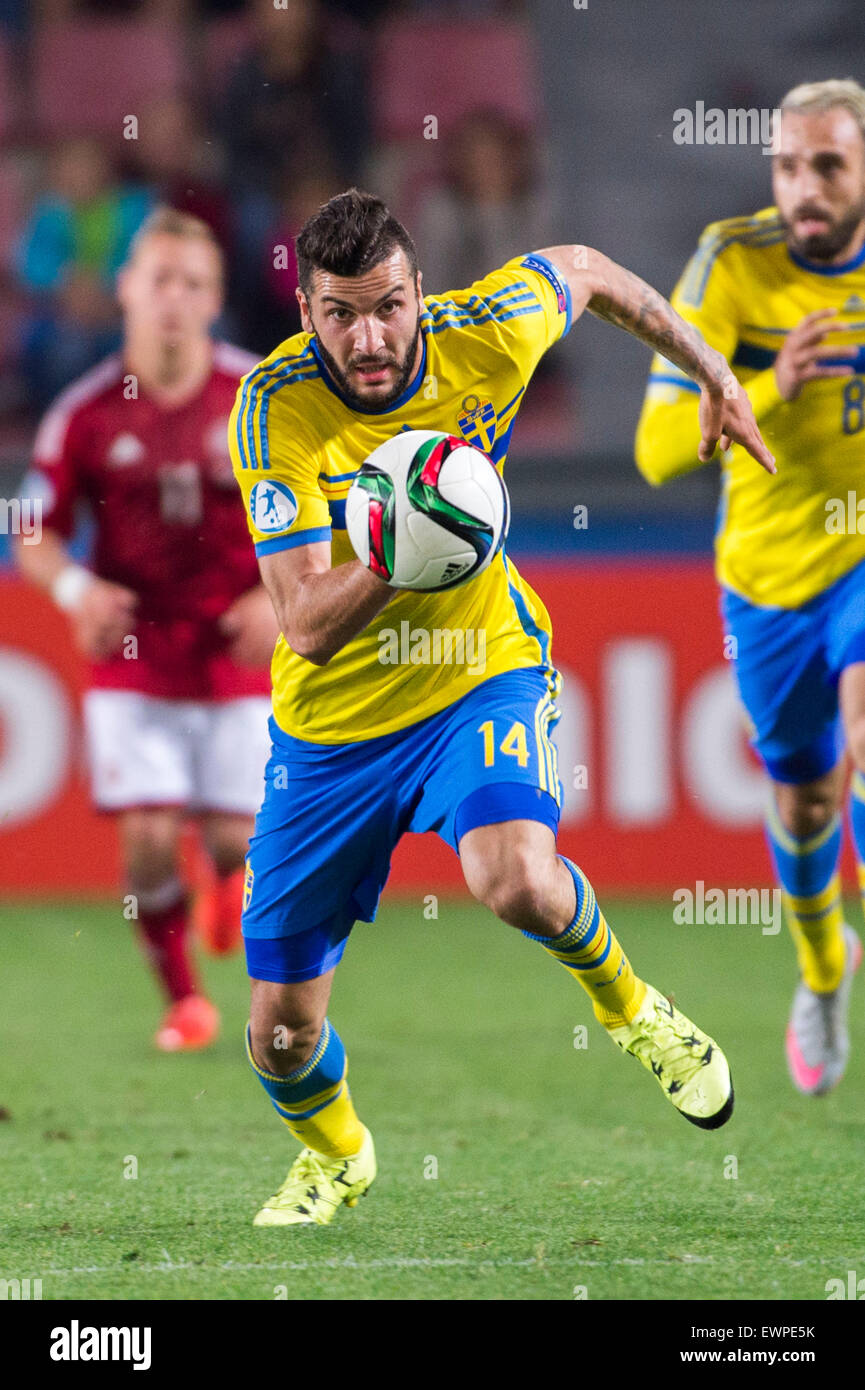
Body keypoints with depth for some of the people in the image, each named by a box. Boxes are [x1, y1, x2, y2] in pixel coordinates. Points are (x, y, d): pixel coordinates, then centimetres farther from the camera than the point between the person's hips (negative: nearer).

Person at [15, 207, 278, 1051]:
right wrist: (77, 588, -18)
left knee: (235, 842, -2)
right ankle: (183, 1001, 11)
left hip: (238, 658, 0)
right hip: (132, 658, 0)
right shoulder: (86, 413, -5)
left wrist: (279, 598, -10)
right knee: (148, 836, -11)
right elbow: (37, 537, 2)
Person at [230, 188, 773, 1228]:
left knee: (516, 879, -33)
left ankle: (628, 1007, 2)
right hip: (331, 720, 0)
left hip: (479, 673, 0)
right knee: (283, 1033, 3)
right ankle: (333, 1154, 40)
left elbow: (584, 271, 8)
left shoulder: (485, 338, -17)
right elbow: (307, 625, -30)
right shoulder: (274, 408, -24)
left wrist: (713, 372, 15)